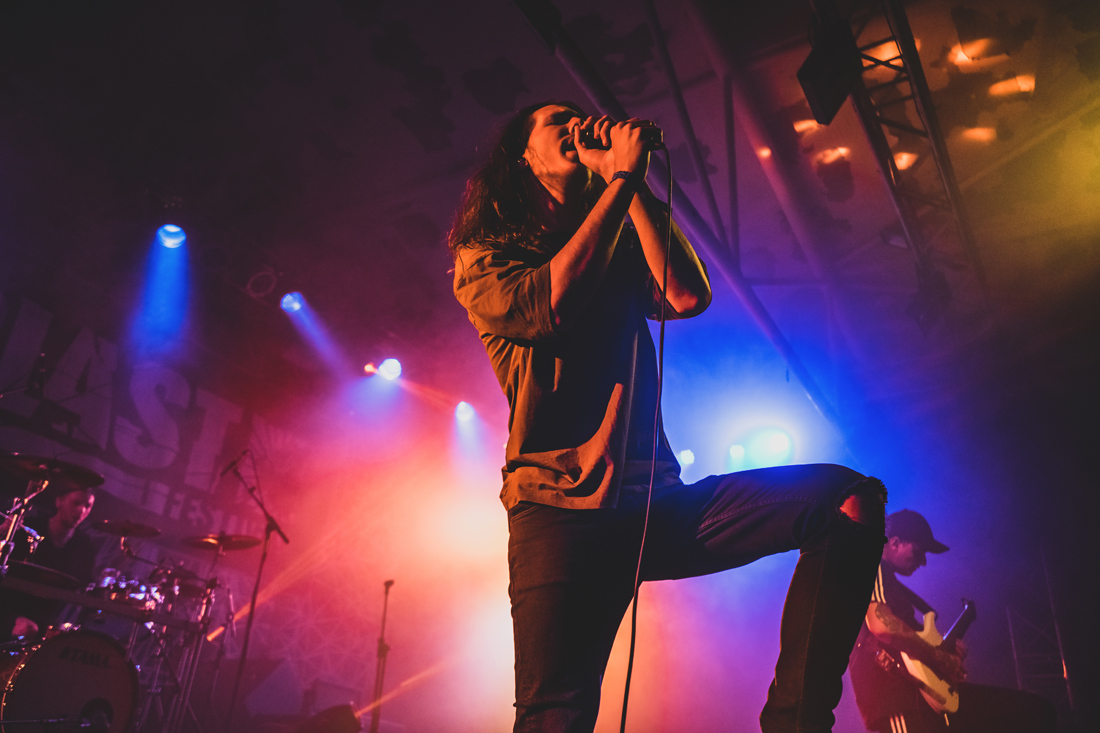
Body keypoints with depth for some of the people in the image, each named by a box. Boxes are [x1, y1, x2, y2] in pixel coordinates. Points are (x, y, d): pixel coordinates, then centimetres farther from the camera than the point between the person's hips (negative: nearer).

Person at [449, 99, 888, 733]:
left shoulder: (621, 250, 24)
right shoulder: (482, 259, 10)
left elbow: (689, 295, 2)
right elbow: (550, 303, -14)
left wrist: (633, 181, 2)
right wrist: (622, 176, -5)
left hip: (659, 502, 5)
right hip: (562, 511, -4)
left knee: (853, 497, -11)